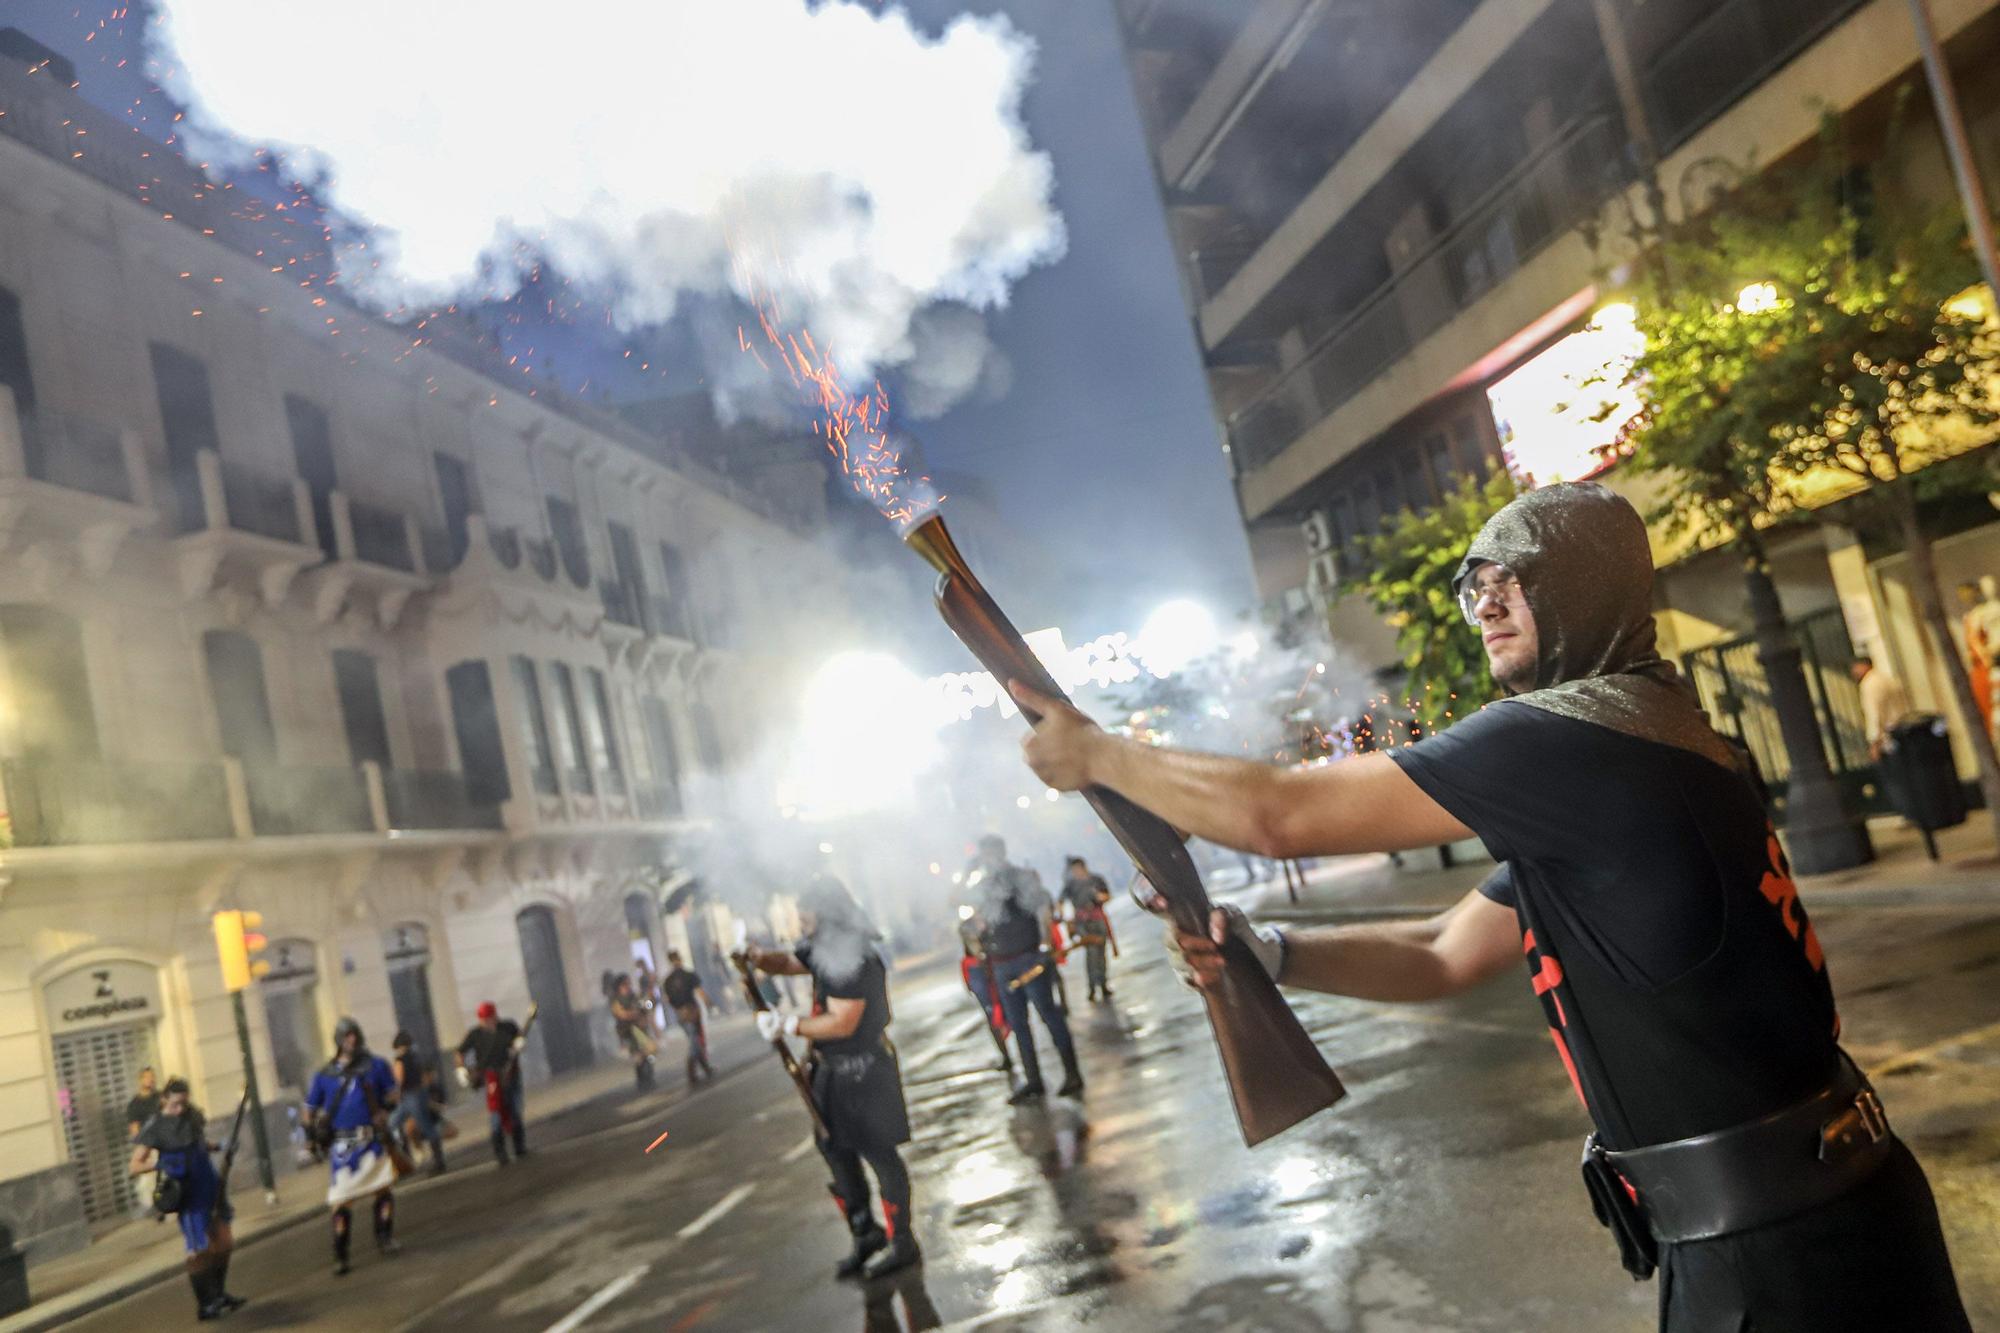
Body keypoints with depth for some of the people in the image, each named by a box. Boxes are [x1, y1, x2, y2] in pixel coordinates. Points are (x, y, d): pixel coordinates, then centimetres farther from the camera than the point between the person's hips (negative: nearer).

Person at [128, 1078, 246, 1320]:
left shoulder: (193, 1114, 4)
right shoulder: (154, 1126, -13)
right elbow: (135, 1166, -16)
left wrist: (217, 1147, 3)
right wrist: (158, 1163, -33)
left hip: (210, 1186, 6)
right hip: (187, 1194, -6)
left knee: (223, 1243, 12)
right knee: (200, 1249, -2)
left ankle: (219, 1294, 28)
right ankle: (204, 1305, 10)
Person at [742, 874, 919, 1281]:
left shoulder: (855, 961, -25)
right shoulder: (824, 948, 5)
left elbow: (842, 1022, -28)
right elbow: (790, 962, 19)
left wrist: (787, 1025, -23)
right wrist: (759, 957, -2)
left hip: (862, 1071, -10)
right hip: (833, 1069, 10)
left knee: (878, 1152, 1)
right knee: (836, 1151, 16)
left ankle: (901, 1242, 13)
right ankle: (866, 1234, 28)